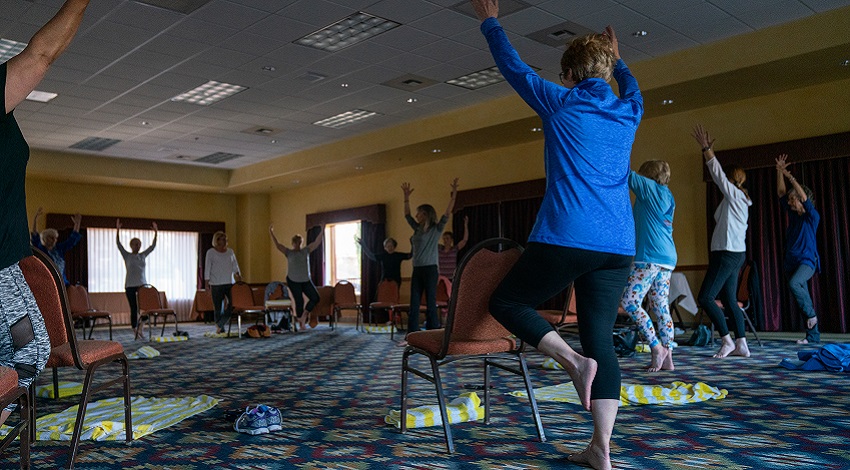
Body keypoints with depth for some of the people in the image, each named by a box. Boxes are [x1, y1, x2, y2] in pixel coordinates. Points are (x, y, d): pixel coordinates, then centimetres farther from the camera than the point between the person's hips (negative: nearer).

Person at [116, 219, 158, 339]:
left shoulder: (143, 255, 11)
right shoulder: (127, 256, 2)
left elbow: (153, 246, 8)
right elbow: (118, 244, -9)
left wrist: (156, 233, -1)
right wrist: (117, 230, -20)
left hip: (142, 284, 3)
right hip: (130, 285, -3)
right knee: (134, 309, -2)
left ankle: (140, 328, 4)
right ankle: (135, 331, 3)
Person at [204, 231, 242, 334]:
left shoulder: (230, 251, 14)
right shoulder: (211, 252, 3)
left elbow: (235, 265, 14)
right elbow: (207, 268, 1)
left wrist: (238, 275, -2)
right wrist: (206, 282, -5)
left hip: (229, 282, 3)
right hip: (216, 284, -3)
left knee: (233, 302, -13)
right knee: (218, 307, 0)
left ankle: (220, 324, -4)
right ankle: (220, 329, 9)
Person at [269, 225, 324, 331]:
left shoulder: (306, 251, 7)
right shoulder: (289, 253, 0)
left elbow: (316, 243, 2)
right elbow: (278, 245, -10)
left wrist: (322, 232, -8)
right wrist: (271, 234, -22)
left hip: (306, 280, 3)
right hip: (293, 281, -3)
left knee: (315, 298, -7)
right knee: (299, 301, -1)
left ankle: (304, 315, 8)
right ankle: (301, 322, 12)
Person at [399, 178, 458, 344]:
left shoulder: (436, 229, -1)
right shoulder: (417, 229, 15)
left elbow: (447, 213, -10)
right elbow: (407, 215, 25)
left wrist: (454, 194, -16)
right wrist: (406, 197, 21)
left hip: (430, 270, -6)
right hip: (417, 270, 7)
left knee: (430, 304, -4)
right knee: (414, 304, 4)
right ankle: (411, 336, 6)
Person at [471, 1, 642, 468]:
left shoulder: (561, 103, 2)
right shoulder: (628, 112, 14)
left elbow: (514, 67, 14)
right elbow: (631, 88, 39)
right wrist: (616, 60, 55)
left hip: (565, 239, -5)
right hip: (619, 246, 6)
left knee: (505, 302, 11)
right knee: (601, 338, 7)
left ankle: (574, 361, -7)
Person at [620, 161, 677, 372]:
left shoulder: (650, 187, -2)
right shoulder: (667, 196, 20)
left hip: (649, 257, -9)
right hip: (667, 259, 9)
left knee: (629, 302, -7)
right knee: (661, 307, 7)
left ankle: (657, 347, -9)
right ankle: (667, 358, 5)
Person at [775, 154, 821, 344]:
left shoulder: (812, 216, -3)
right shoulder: (792, 214, 13)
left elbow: (804, 197, -18)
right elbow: (781, 193, 11)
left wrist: (790, 177, -18)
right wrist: (779, 172, 4)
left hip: (807, 261, -7)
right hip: (791, 262, 7)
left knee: (794, 283, -32)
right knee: (801, 293, 6)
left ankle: (811, 314, -11)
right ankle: (813, 335, 11)